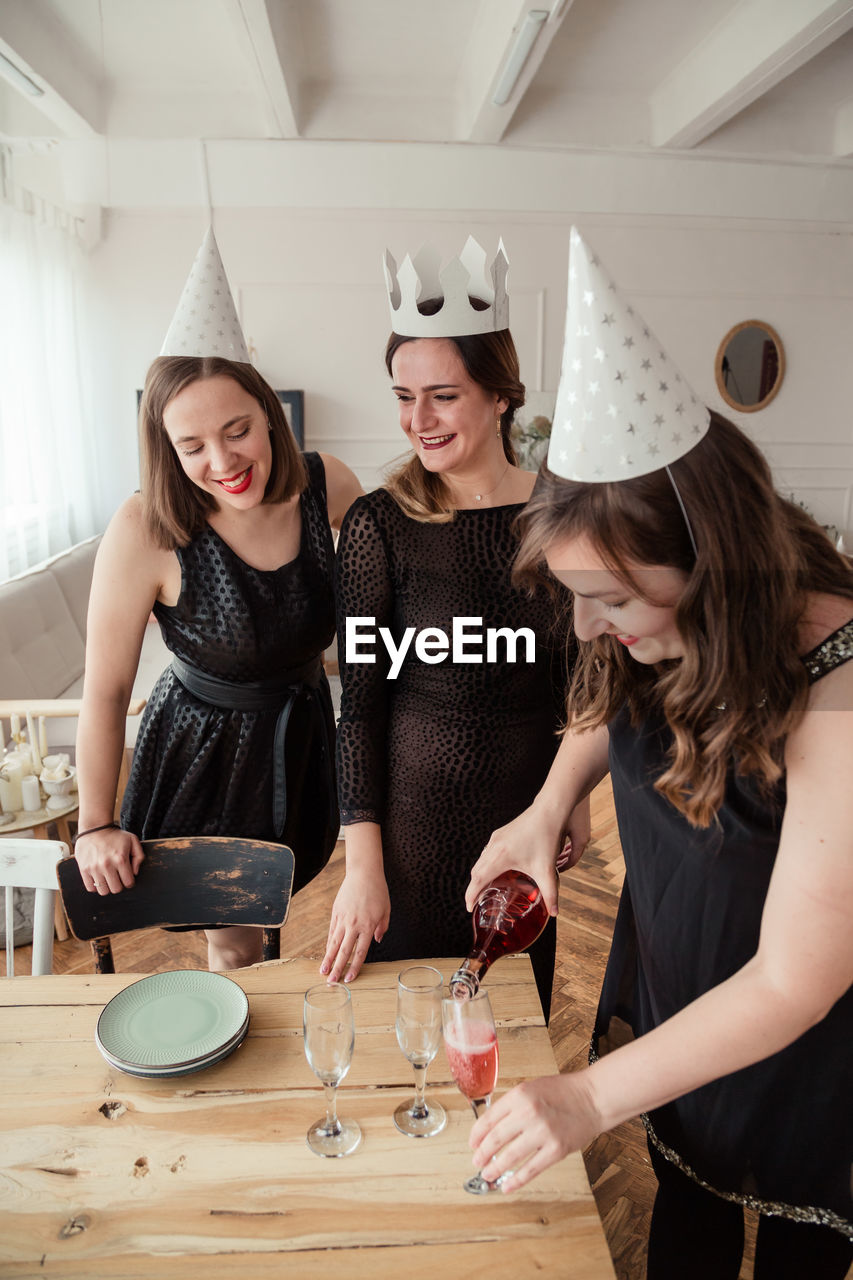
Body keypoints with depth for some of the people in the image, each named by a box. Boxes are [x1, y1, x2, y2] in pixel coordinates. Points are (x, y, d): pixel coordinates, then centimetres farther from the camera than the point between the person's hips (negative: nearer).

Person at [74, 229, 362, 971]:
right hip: (203, 748, -3)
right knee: (231, 943, 12)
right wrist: (95, 826, -9)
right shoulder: (145, 533, -25)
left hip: (303, 732, 4)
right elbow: (105, 691, -15)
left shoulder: (330, 489, -17)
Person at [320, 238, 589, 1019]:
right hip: (417, 808, -3)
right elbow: (359, 704, -11)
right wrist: (363, 865, -11)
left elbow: (571, 678, 6)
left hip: (528, 805, 4)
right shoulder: (380, 524, -14)